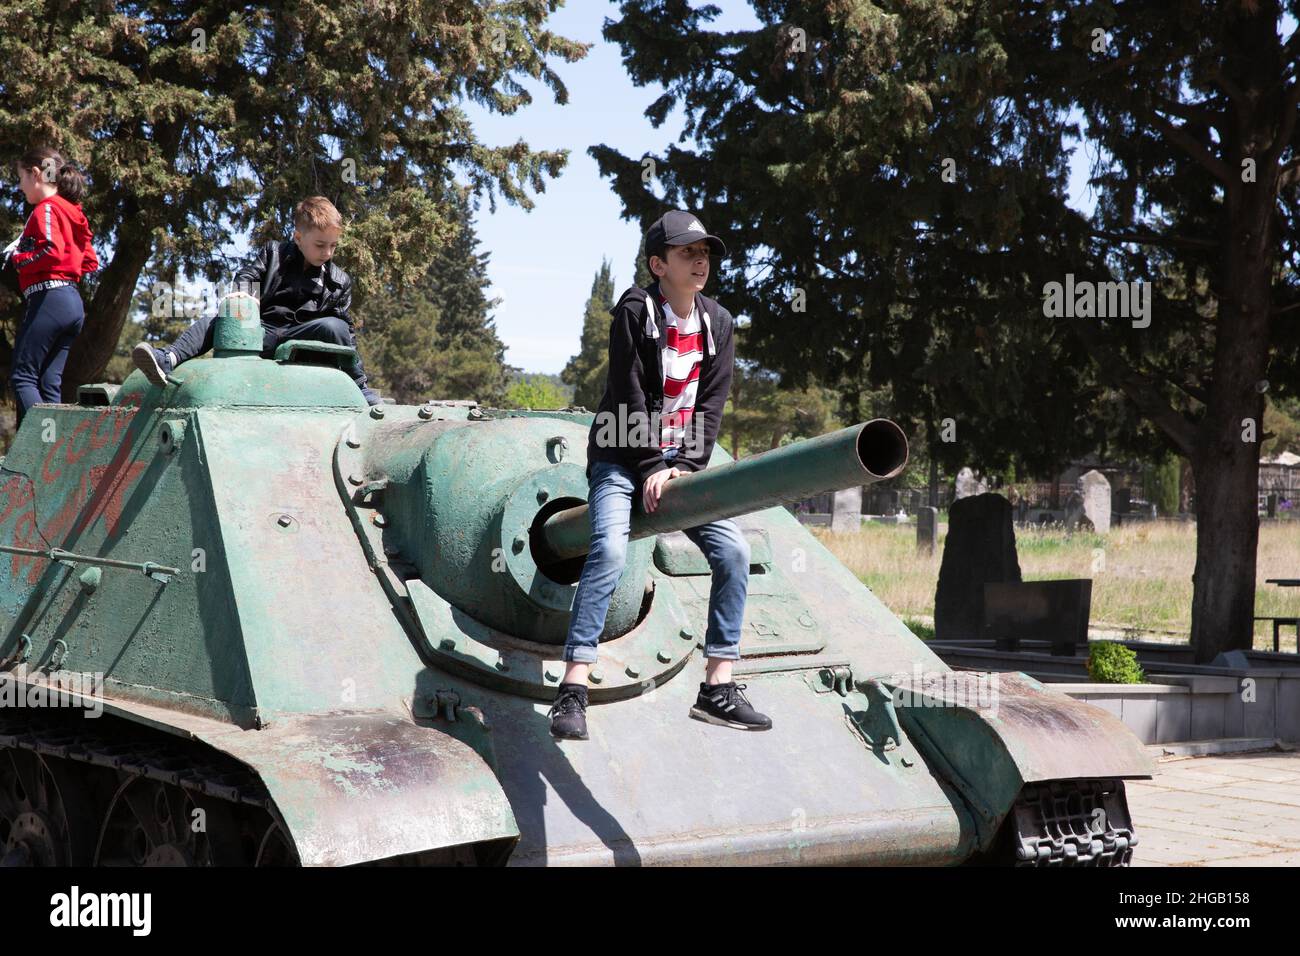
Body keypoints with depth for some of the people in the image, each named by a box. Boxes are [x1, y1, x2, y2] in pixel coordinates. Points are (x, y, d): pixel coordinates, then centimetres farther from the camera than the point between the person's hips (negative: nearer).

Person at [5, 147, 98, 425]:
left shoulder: (46, 209, -6)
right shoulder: (71, 212, 21)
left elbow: (51, 251, -21)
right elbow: (90, 262, 23)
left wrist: (16, 259, -8)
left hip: (48, 298, -9)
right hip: (73, 303, 9)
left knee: (22, 376, -7)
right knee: (49, 384, 6)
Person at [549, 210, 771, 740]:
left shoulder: (718, 323, 6)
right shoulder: (634, 310, -8)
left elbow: (710, 404, 0)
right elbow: (629, 395, -14)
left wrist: (683, 468, -12)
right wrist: (650, 468, -19)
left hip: (679, 462, 5)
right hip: (622, 457, -5)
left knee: (732, 550, -10)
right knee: (609, 550, -26)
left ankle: (718, 688, -3)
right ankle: (572, 691, -27)